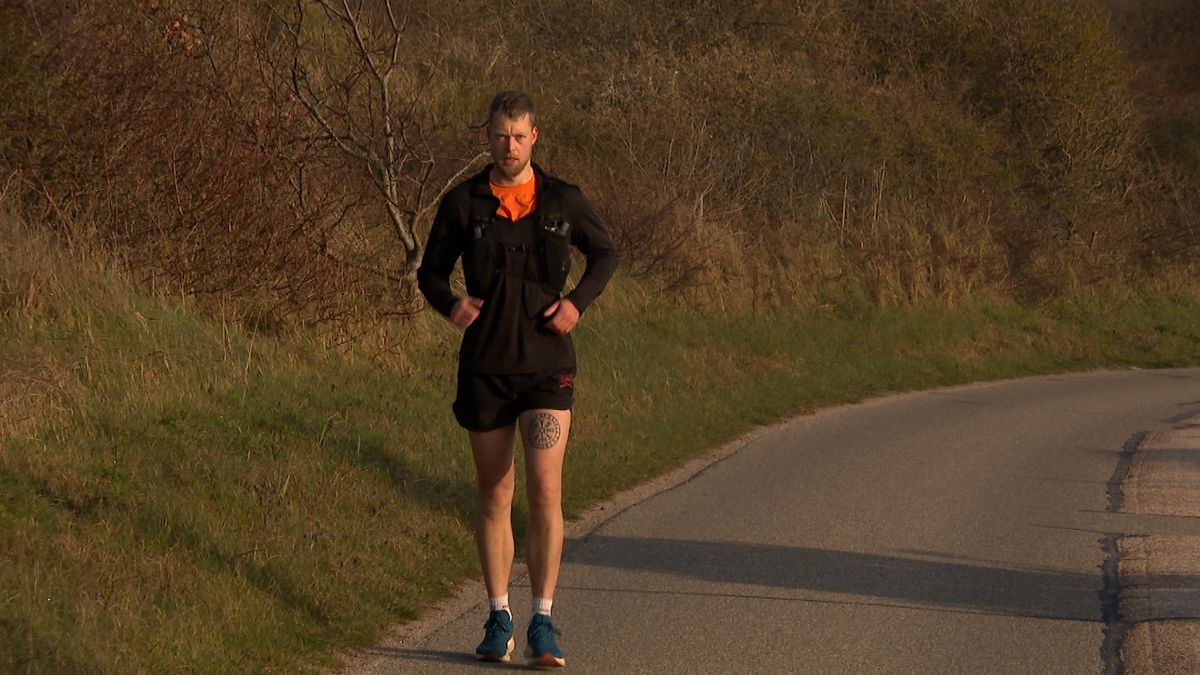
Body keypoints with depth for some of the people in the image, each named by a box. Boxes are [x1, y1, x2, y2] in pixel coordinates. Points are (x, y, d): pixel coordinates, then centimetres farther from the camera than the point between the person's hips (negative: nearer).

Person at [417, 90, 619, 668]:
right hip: (485, 365, 1)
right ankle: (498, 619, 18)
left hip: (546, 365, -1)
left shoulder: (563, 201, 2)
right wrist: (450, 304, -14)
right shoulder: (462, 203, 1)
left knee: (544, 491, -12)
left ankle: (542, 625, -10)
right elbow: (431, 270, 9)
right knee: (494, 496, 8)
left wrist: (578, 301, -4)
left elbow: (604, 255, 15)